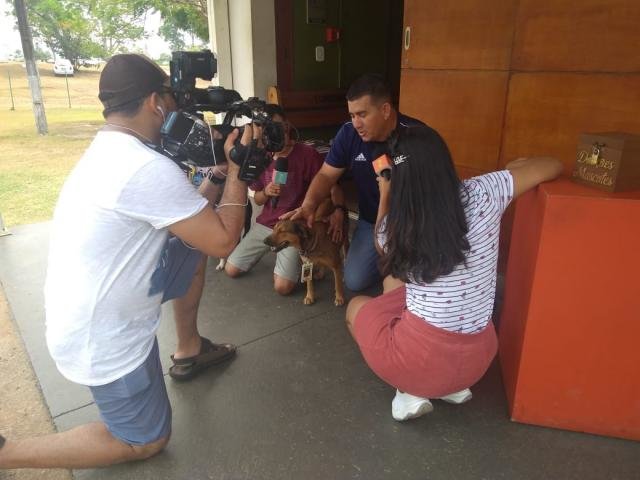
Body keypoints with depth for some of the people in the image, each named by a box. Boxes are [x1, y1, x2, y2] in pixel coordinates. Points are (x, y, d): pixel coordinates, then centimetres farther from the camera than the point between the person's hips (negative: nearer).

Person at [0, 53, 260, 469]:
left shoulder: (107, 153, 4)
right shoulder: (148, 168, -28)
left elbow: (187, 216, 10)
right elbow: (223, 241, -21)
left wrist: (220, 169, 4)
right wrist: (239, 167, -13)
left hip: (93, 315, 9)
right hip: (102, 340, -9)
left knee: (193, 244, 14)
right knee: (146, 441, 12)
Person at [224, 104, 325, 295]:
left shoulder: (307, 153, -12)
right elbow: (257, 199, 11)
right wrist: (266, 192, -11)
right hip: (265, 224, 5)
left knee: (282, 286, -18)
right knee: (231, 270, 3)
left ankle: (297, 256, 13)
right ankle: (269, 248, 26)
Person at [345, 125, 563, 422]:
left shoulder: (396, 223, -12)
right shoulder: (484, 195, -11)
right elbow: (553, 167, 6)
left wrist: (384, 197, 21)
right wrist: (518, 164, 24)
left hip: (421, 359, -3)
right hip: (477, 359, 4)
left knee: (357, 307, 27)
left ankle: (411, 391, 9)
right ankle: (451, 385, 18)